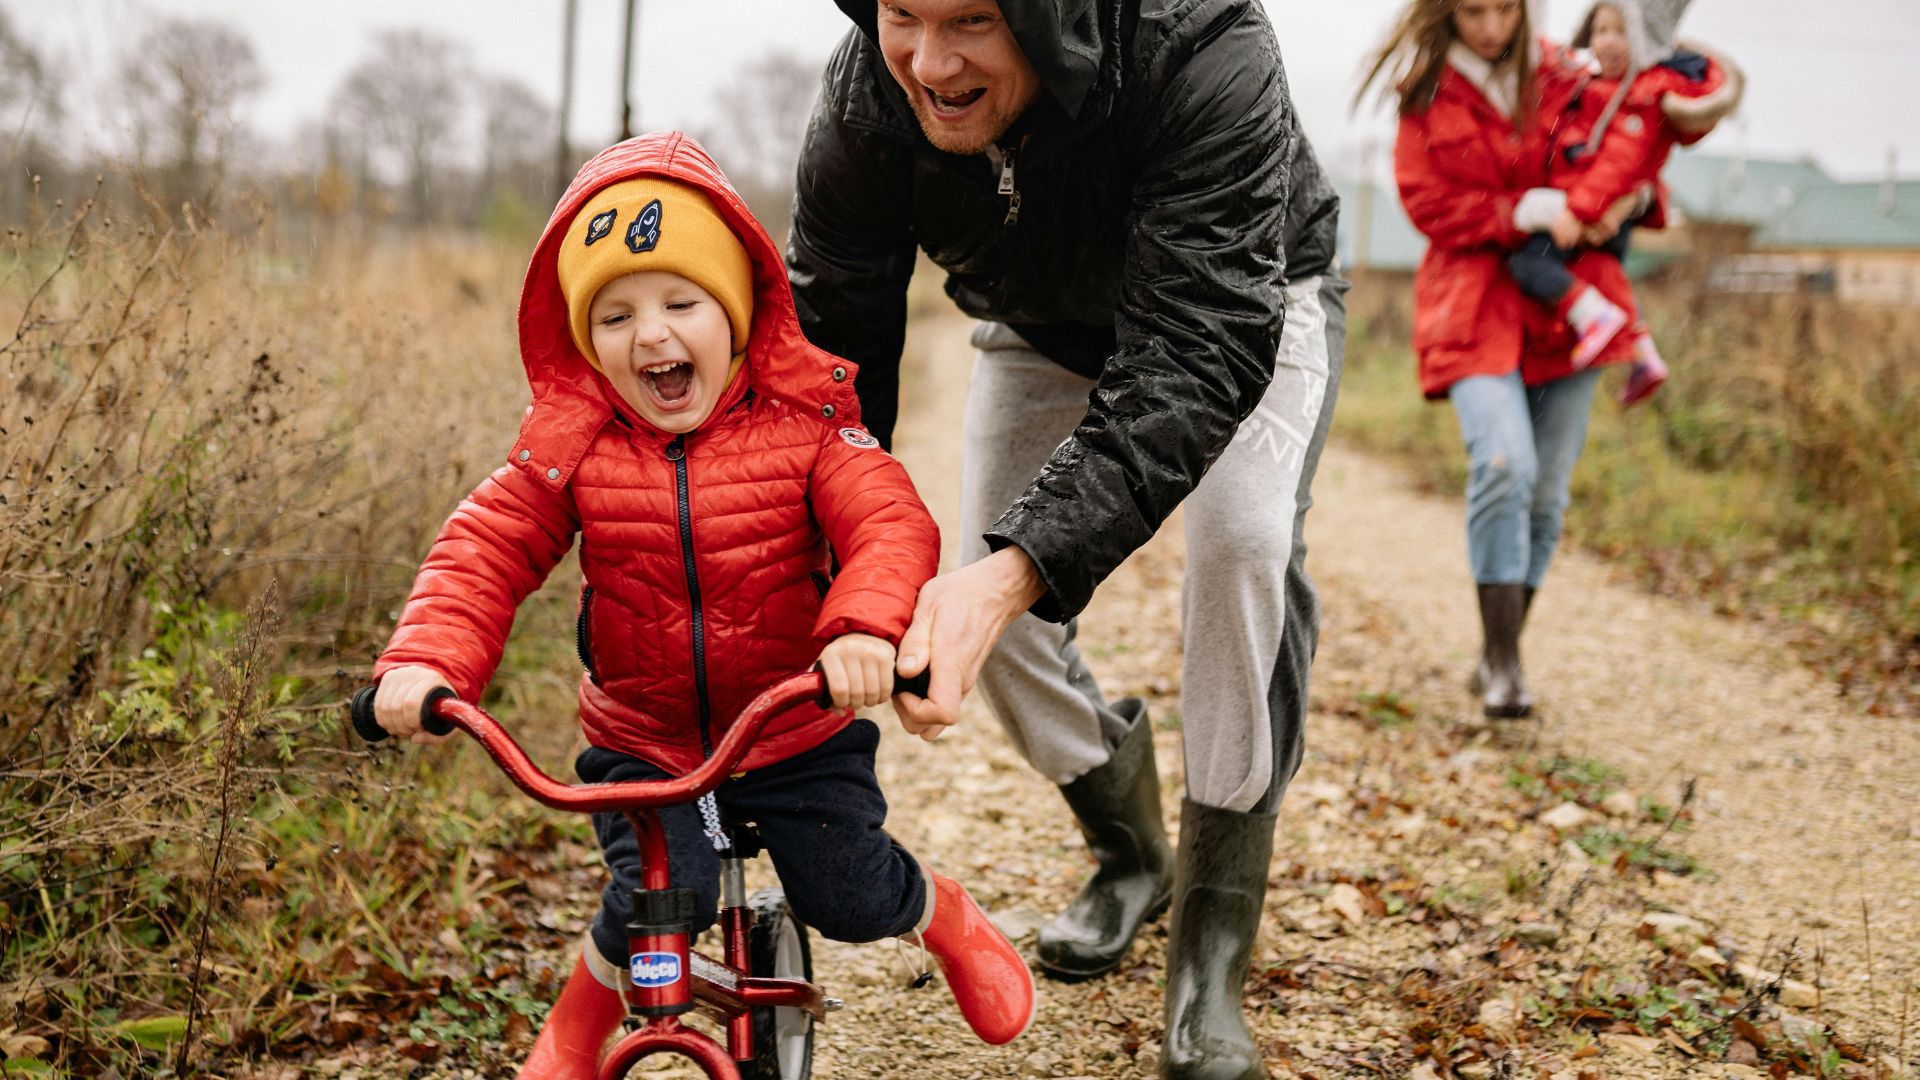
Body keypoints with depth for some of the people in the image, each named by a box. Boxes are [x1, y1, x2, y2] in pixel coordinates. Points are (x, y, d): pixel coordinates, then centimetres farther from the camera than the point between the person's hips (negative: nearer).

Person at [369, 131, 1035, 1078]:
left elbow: (892, 527, -24)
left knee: (851, 898, -1)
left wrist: (865, 625, -45)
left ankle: (947, 915, 37)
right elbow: (486, 550, -12)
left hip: (798, 732, 0)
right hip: (639, 741, 0)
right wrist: (427, 659, -30)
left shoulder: (804, 421, -13)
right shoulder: (570, 442, -9)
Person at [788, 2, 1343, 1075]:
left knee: (1245, 542, -28)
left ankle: (1212, 954, -15)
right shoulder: (864, 103, -30)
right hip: (1044, 329, 4)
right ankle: (1131, 854, 25)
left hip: (1246, 304, -4)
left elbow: (1200, 351, -48)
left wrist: (1019, 567, -59)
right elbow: (829, 354, -25)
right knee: (988, 602, -4)